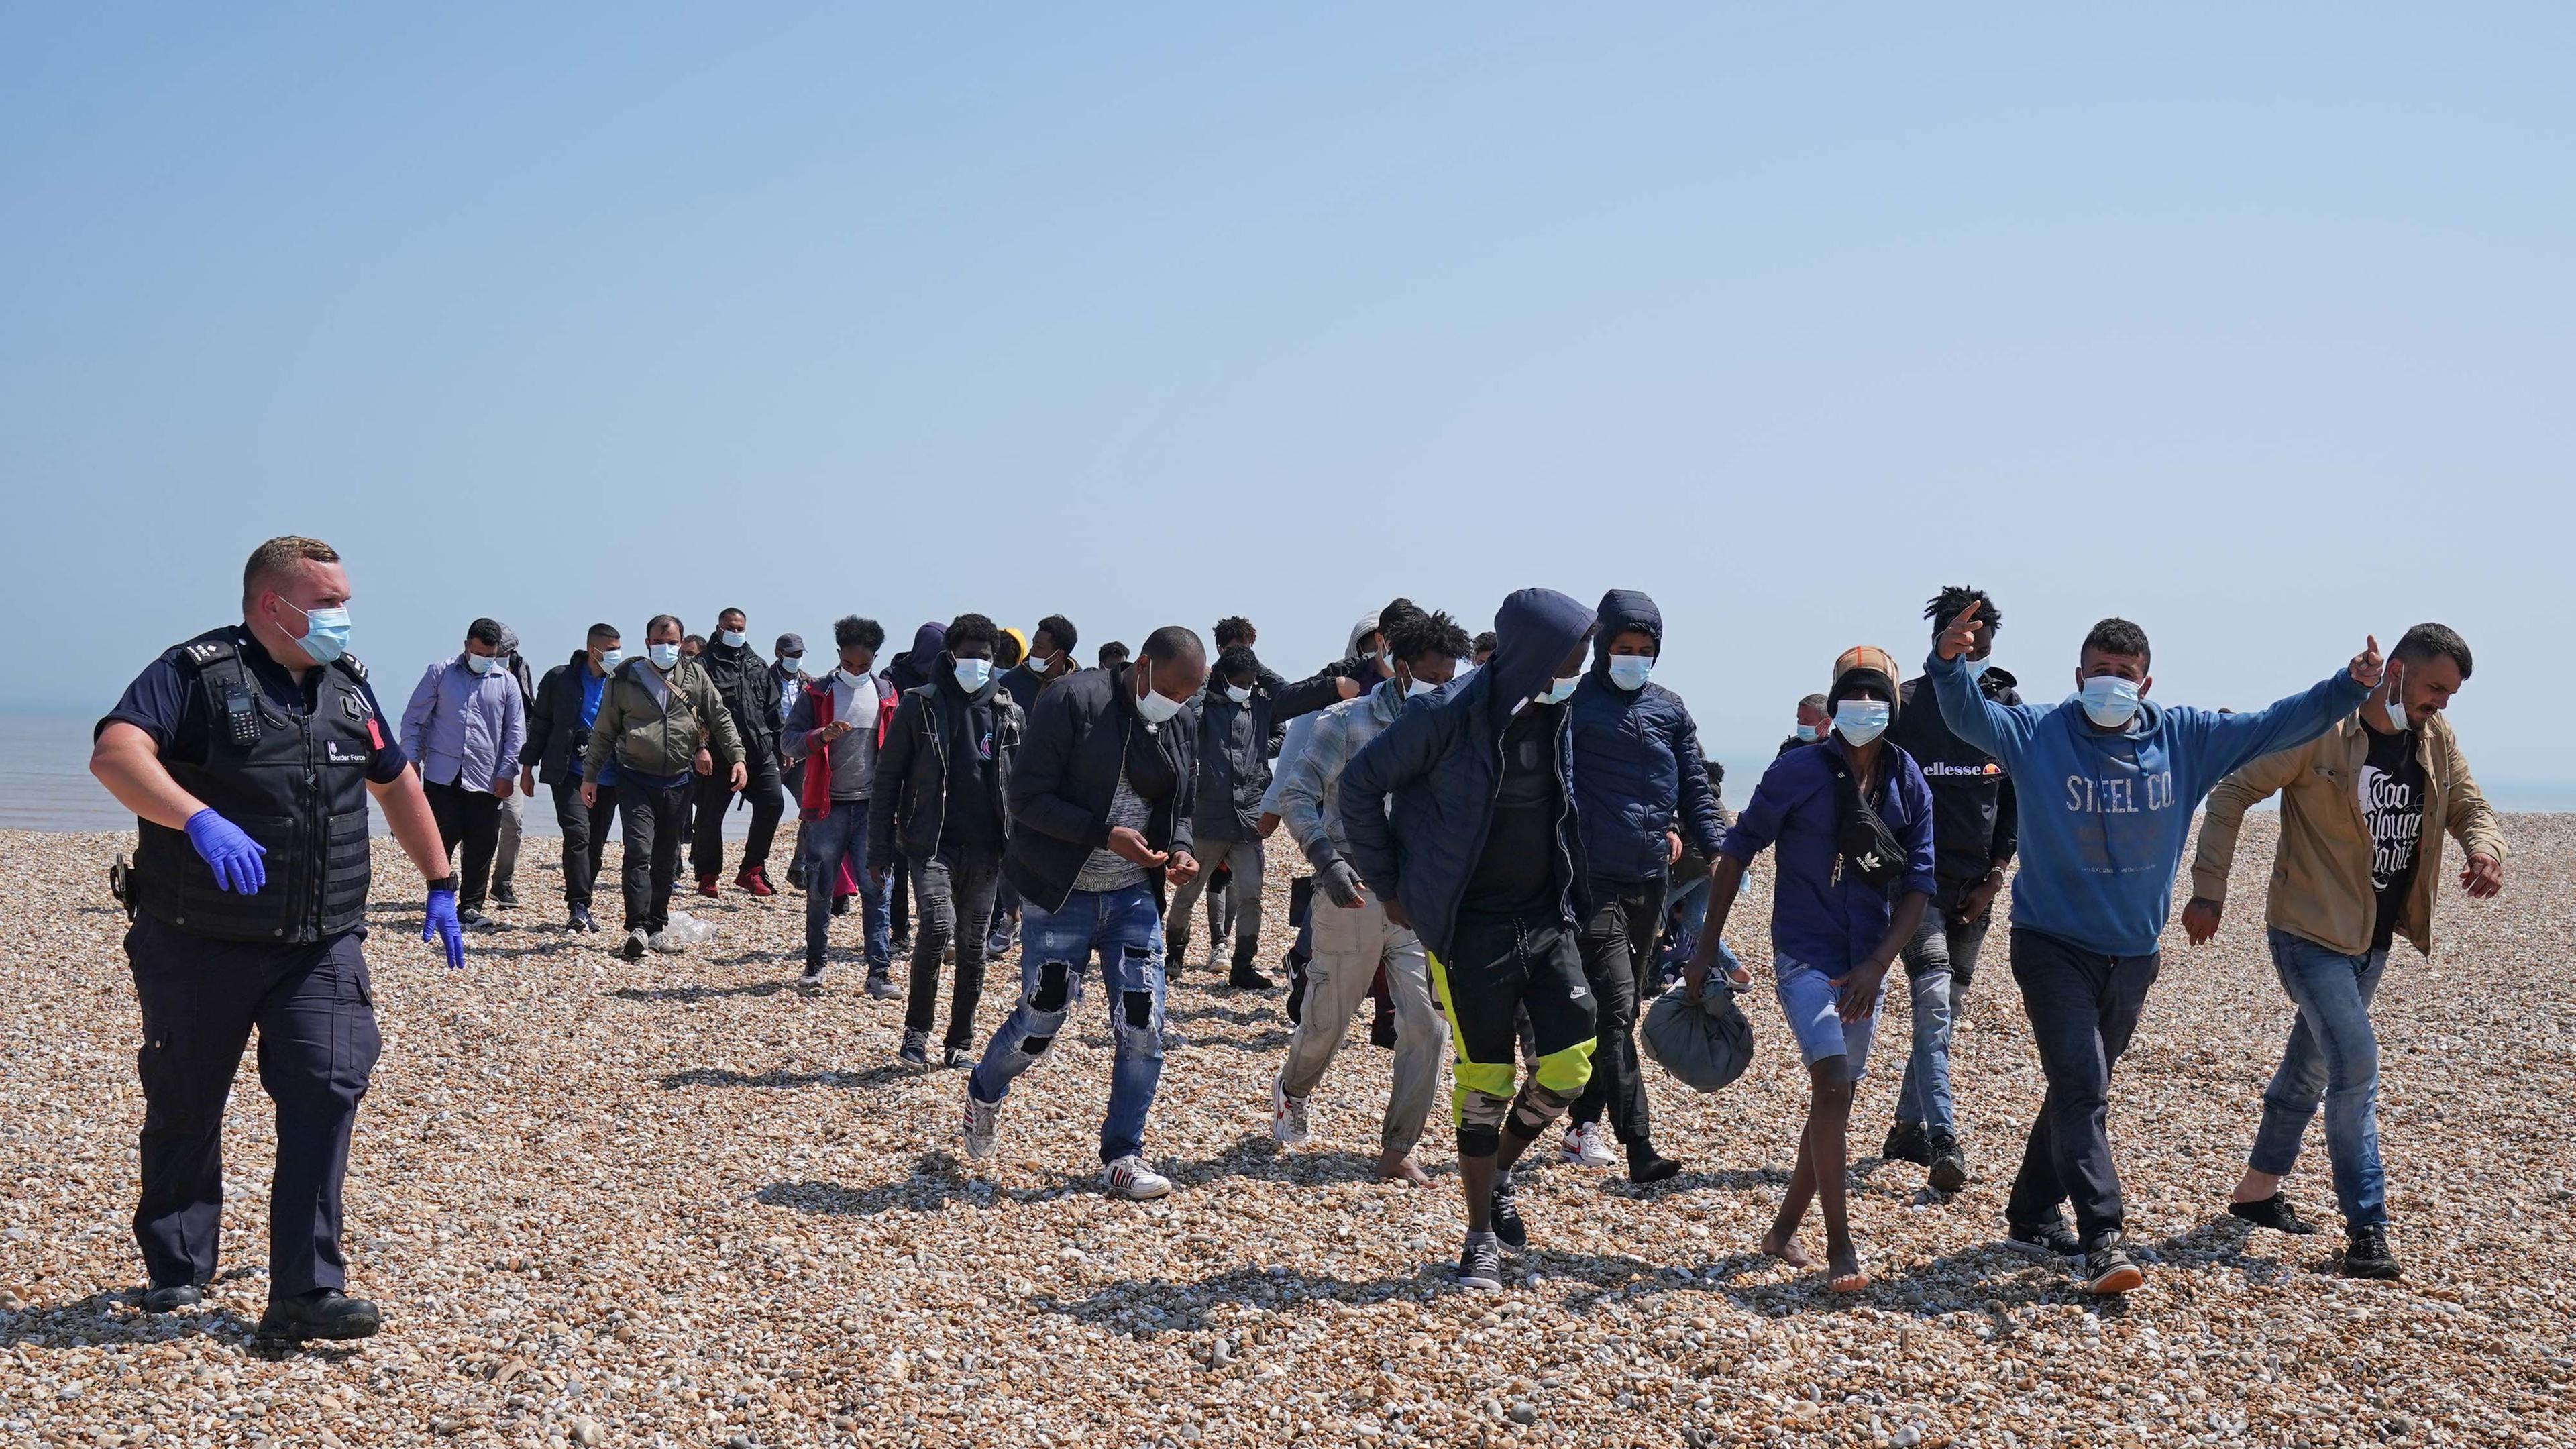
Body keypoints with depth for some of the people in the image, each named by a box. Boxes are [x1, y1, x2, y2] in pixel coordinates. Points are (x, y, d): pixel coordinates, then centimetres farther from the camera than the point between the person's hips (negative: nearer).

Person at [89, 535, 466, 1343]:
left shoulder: (347, 684, 10)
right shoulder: (195, 673, -9)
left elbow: (397, 784, 24)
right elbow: (115, 753, -26)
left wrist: (441, 886, 24)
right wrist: (199, 819, -41)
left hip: (321, 945, 4)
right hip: (198, 945, -3)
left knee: (327, 1093, -11)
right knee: (184, 1109, 10)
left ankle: (306, 1292, -7)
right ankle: (178, 1269, 31)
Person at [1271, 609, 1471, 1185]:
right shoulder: (1346, 723, -5)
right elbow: (1296, 793, -9)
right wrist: (1328, 858, -22)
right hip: (1354, 898, -4)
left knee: (1428, 1026, -6)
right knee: (1327, 1023, 8)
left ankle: (1397, 1151, 5)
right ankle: (1292, 1089, 42)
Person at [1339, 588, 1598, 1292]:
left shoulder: (1559, 718, 2)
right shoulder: (1448, 716, -16)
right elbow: (1361, 783, -8)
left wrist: (1571, 888, 11)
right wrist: (1388, 886, -4)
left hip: (1547, 918, 5)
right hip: (1472, 929, -5)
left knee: (1571, 1063, -3)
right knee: (1488, 1078, -1)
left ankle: (1502, 1168, 25)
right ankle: (1480, 1237, 15)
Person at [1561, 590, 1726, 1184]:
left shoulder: (1669, 708, 11)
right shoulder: (1574, 705, -5)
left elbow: (1694, 785, 14)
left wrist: (1715, 849, 1)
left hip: (1652, 879, 6)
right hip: (1596, 880, -6)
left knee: (1622, 1008, 12)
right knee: (1615, 1012, -12)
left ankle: (1584, 1123, 24)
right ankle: (1638, 1146, -15)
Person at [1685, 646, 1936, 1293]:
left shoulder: (1909, 785, 1)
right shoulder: (1799, 771, -10)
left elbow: (1918, 883, 1)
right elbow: (1738, 851, -4)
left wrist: (1879, 963, -12)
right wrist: (1707, 948, -5)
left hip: (1866, 966, 5)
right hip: (1805, 956, -5)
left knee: (1837, 1096, 12)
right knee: (1832, 1078, -21)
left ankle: (1784, 1229, 27)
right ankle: (1840, 1245, -15)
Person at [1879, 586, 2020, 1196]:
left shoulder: (2008, 710, 6)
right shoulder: (1905, 706, -3)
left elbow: (2019, 799, 10)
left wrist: (1994, 876, 1)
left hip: (1974, 885, 4)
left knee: (1947, 1008, 10)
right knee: (1933, 1000, -16)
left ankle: (1908, 1127, 23)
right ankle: (1942, 1140, -20)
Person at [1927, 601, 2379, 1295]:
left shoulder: (2183, 738, -1)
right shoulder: (2039, 735, -11)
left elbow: (2275, 726, 2)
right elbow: (1969, 715, -26)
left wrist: (2349, 688, -10)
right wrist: (1950, 665, -46)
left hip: (2134, 954, 5)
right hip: (2053, 946, -5)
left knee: (2079, 1091, 16)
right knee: (2081, 1089, -14)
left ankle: (2032, 1218, 30)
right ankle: (2102, 1239, -15)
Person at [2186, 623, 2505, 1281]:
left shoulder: (2436, 740, 3)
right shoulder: (2320, 729, -18)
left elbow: (2468, 807, 12)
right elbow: (2232, 793, -15)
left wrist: (2486, 849, -13)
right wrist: (2208, 891, -19)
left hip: (2375, 941, 7)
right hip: (2311, 931, -7)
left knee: (2311, 1067, 17)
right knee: (2355, 1066, -15)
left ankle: (2257, 1191, 32)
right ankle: (2367, 1228, -7)